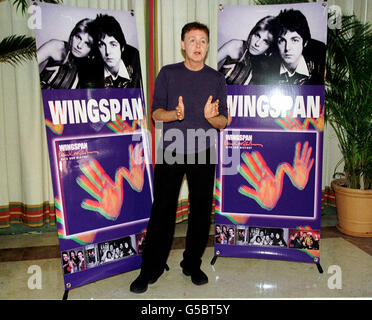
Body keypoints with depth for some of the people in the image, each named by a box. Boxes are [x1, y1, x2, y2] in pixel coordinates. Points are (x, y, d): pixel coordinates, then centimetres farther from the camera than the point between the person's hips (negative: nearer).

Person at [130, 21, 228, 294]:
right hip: (170, 151, -1)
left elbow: (223, 122, 5)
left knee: (201, 210, 6)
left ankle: (193, 265, 22)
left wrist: (212, 116, -18)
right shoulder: (167, 73, 6)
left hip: (203, 152, 2)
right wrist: (175, 114, -19)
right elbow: (156, 112, 2)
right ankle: (151, 269, 12)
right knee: (162, 210, -1)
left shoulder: (217, 79, 8)